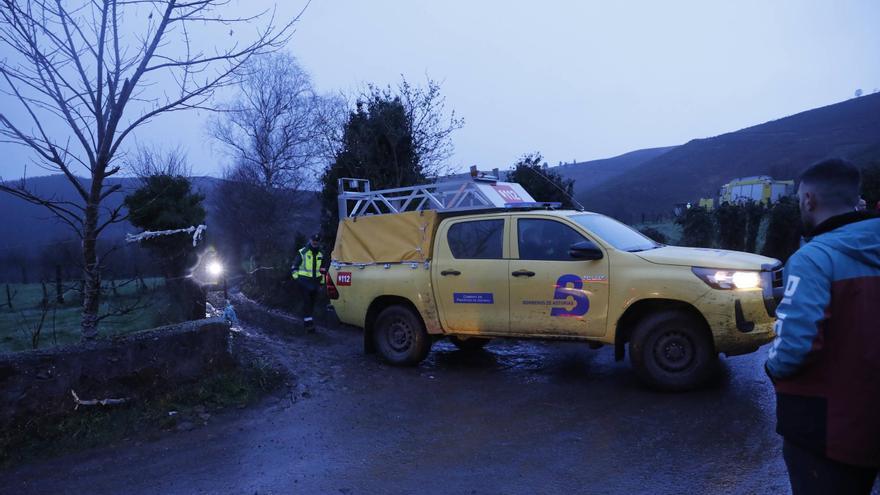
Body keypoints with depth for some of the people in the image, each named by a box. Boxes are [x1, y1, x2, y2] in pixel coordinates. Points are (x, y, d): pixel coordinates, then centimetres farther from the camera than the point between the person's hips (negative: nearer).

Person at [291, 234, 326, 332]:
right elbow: (294, 267, 2)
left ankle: (307, 321, 22)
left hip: (315, 282, 5)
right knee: (307, 302, -13)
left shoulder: (320, 255, 13)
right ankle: (308, 324, -16)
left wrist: (321, 283, 19)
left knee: (312, 303, 9)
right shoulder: (302, 253, -2)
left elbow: (323, 270, 22)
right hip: (304, 281, -5)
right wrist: (296, 278, -6)